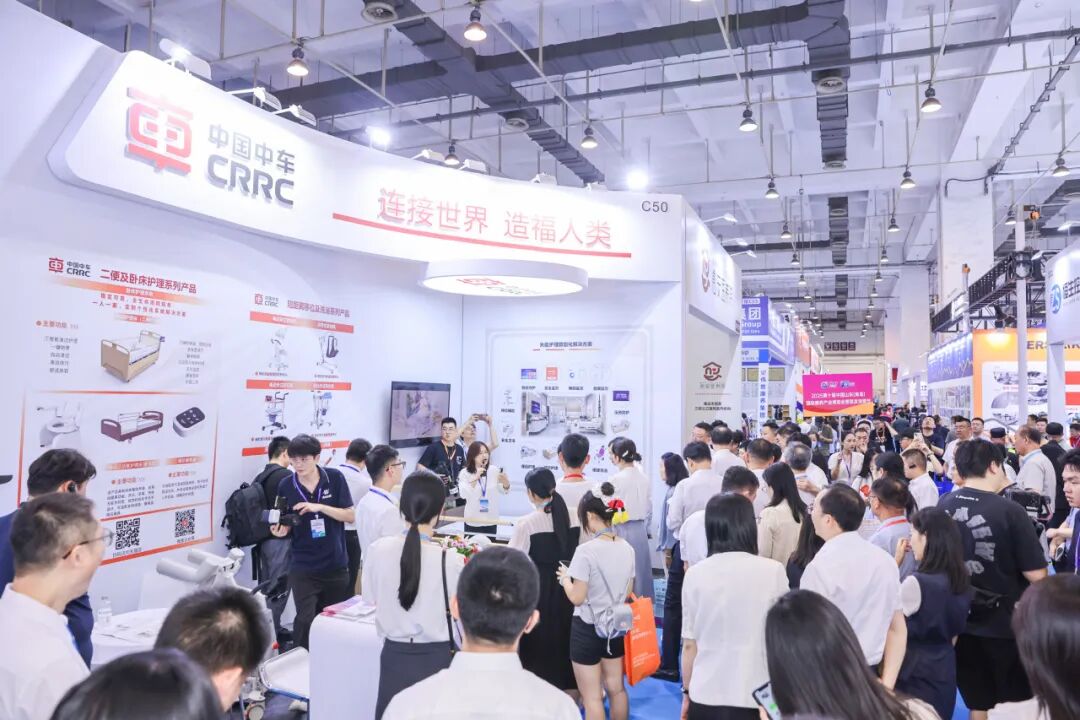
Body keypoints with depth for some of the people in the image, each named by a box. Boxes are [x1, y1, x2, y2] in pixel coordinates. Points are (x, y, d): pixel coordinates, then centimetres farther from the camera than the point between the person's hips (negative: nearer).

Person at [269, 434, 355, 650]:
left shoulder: (335, 478, -8)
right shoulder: (286, 486, -6)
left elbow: (351, 516, -8)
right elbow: (288, 524, 5)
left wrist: (320, 507, -21)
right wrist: (281, 530, -19)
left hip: (336, 564, 1)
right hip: (303, 567, -1)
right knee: (305, 621, -5)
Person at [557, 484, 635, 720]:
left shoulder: (586, 550, -22)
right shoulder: (627, 548, -2)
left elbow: (577, 598, -19)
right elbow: (627, 592, 8)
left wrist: (565, 578, -1)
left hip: (588, 628, -6)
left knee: (592, 697, 7)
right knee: (616, 689, 21)